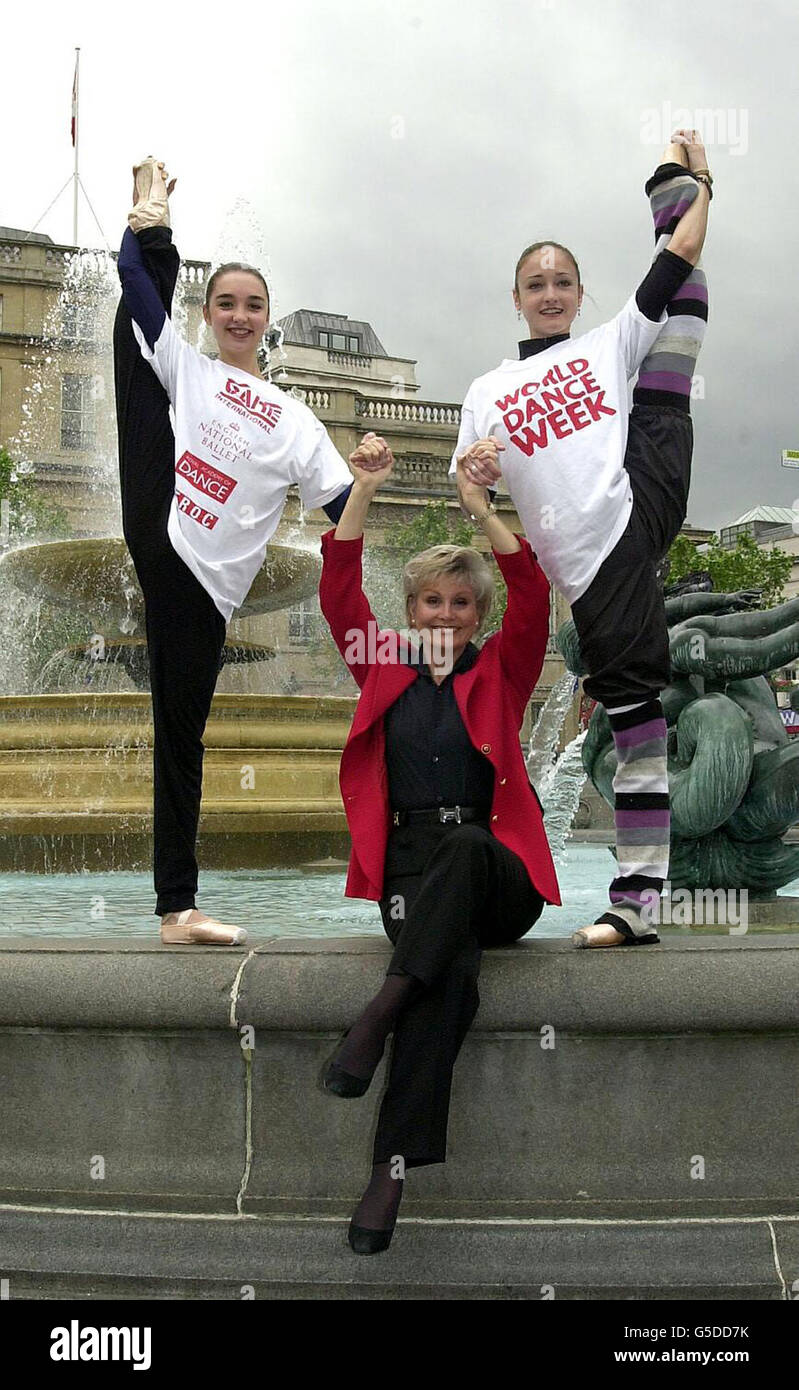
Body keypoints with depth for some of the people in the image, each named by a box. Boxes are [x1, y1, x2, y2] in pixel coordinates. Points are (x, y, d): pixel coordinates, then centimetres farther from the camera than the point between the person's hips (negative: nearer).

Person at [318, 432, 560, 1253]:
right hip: (410, 867, 0)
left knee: (463, 846, -39)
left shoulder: (500, 673, 13)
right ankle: (395, 1165, -40)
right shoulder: (385, 671, 17)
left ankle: (378, 1014, -43)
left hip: (494, 870, 0)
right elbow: (338, 595, 5)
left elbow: (534, 598, -3)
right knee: (452, 975, -33)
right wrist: (363, 492, -5)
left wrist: (479, 507, -14)